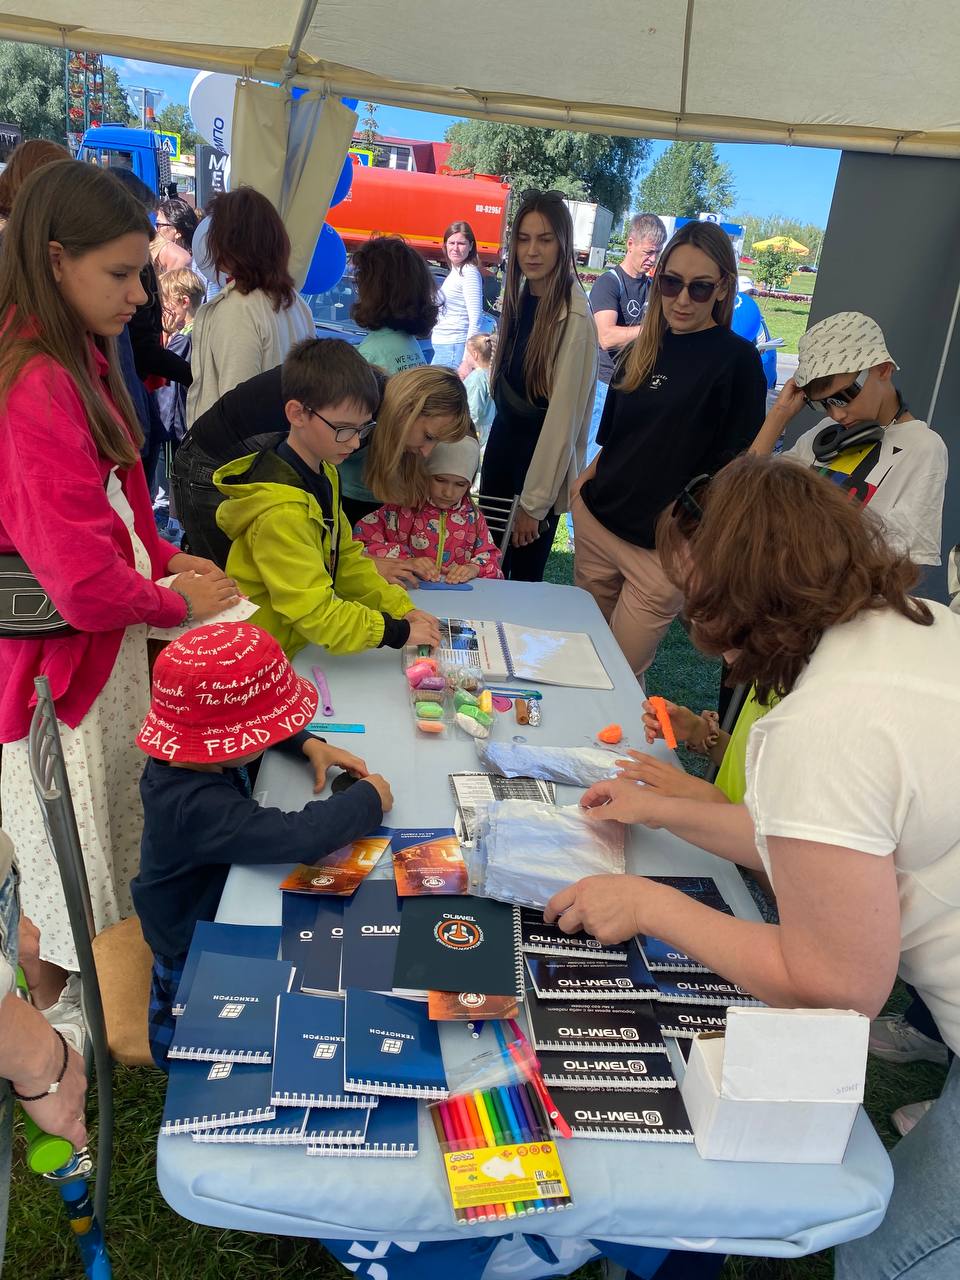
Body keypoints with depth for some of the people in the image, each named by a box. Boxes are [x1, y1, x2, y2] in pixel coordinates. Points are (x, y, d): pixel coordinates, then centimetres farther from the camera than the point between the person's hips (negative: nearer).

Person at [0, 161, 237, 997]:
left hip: (106, 648, 9)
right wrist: (177, 604, -10)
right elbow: (85, 584, -26)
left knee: (108, 851, 23)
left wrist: (164, 558, -1)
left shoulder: (78, 363, 7)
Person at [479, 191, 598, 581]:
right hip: (503, 438, 7)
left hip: (543, 452, -7)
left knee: (523, 574, 5)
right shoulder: (519, 296, 4)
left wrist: (534, 503, -18)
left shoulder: (574, 319, -20)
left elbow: (564, 416, -20)